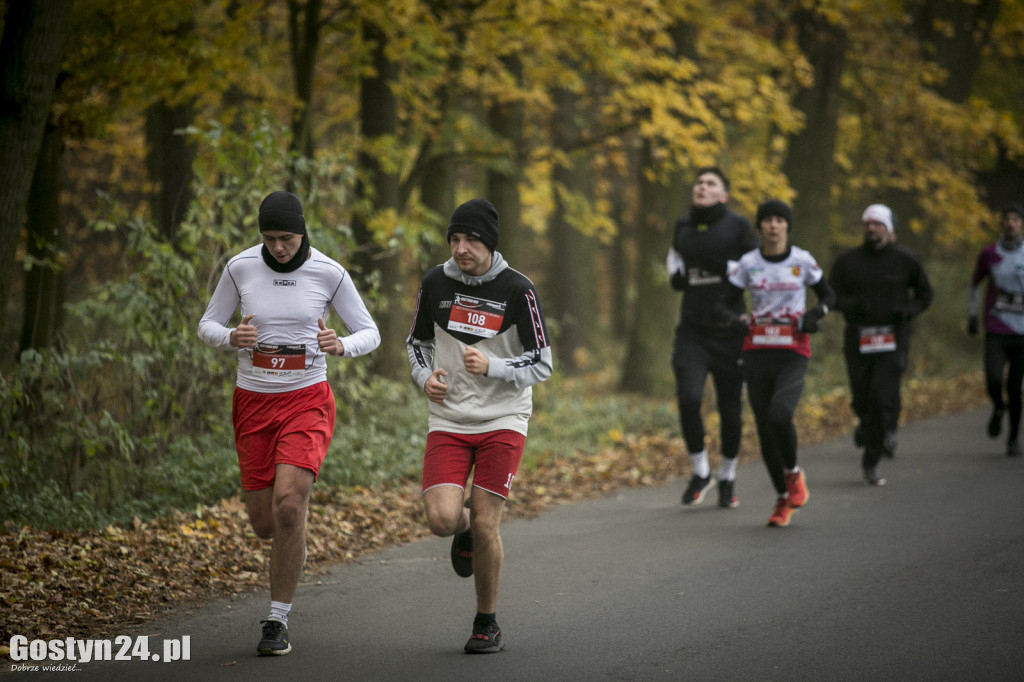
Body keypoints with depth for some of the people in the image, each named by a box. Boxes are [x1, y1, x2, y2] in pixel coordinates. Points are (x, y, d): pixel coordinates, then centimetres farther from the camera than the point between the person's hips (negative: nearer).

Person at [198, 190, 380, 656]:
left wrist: (341, 346, -22)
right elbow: (208, 326, 6)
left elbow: (369, 333, 1)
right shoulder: (241, 267, -4)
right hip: (253, 403, 2)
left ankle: (278, 622, -10)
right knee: (264, 525, 5)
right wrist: (231, 339, -18)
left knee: (287, 506, -23)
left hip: (307, 401, -2)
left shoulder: (329, 274, -7)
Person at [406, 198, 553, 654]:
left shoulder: (517, 290, -8)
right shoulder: (435, 282, 2)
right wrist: (425, 378, -2)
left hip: (502, 420, -2)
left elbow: (542, 363, -5)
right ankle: (465, 528, 24)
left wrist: (491, 367, -21)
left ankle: (487, 624, 15)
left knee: (484, 527, -6)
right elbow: (417, 341, 18)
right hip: (448, 420, 2)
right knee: (442, 520, -15)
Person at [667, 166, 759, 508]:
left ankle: (727, 479, 24)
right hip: (691, 332, 2)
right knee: (688, 400, -16)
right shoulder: (683, 227, 11)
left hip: (728, 332, -2)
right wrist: (676, 274, 8)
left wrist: (726, 267, -14)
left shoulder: (737, 227, -1)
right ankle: (699, 471, 4)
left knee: (731, 409, 4)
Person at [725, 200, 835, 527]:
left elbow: (828, 295, 12)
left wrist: (816, 313, -9)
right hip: (757, 354, 2)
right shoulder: (747, 263, 3)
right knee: (764, 427, 3)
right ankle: (783, 499, 19)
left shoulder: (803, 261, 1)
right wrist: (736, 318, -18)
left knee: (779, 414, -25)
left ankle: (794, 473, 3)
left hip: (793, 355, -2)